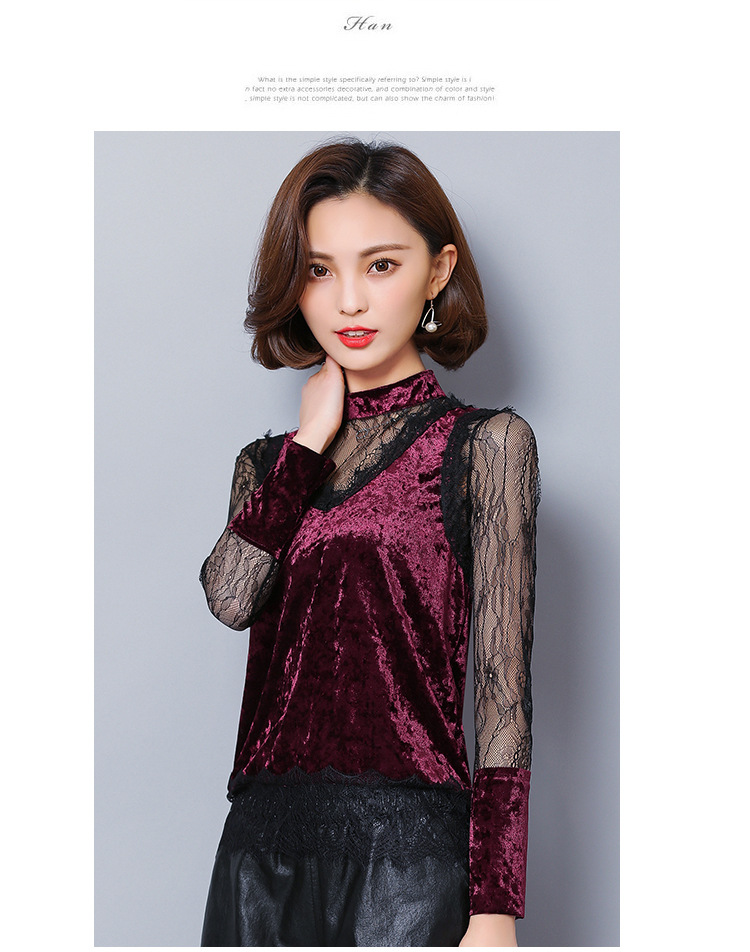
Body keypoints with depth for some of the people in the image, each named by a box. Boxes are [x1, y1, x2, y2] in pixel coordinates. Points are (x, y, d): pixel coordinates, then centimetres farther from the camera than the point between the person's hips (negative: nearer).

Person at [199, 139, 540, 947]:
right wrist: (310, 445, 0)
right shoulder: (269, 461, 14)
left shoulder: (485, 443, 0)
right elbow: (229, 598, -6)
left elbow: (502, 688, -5)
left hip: (407, 846, -4)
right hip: (263, 838, 4)